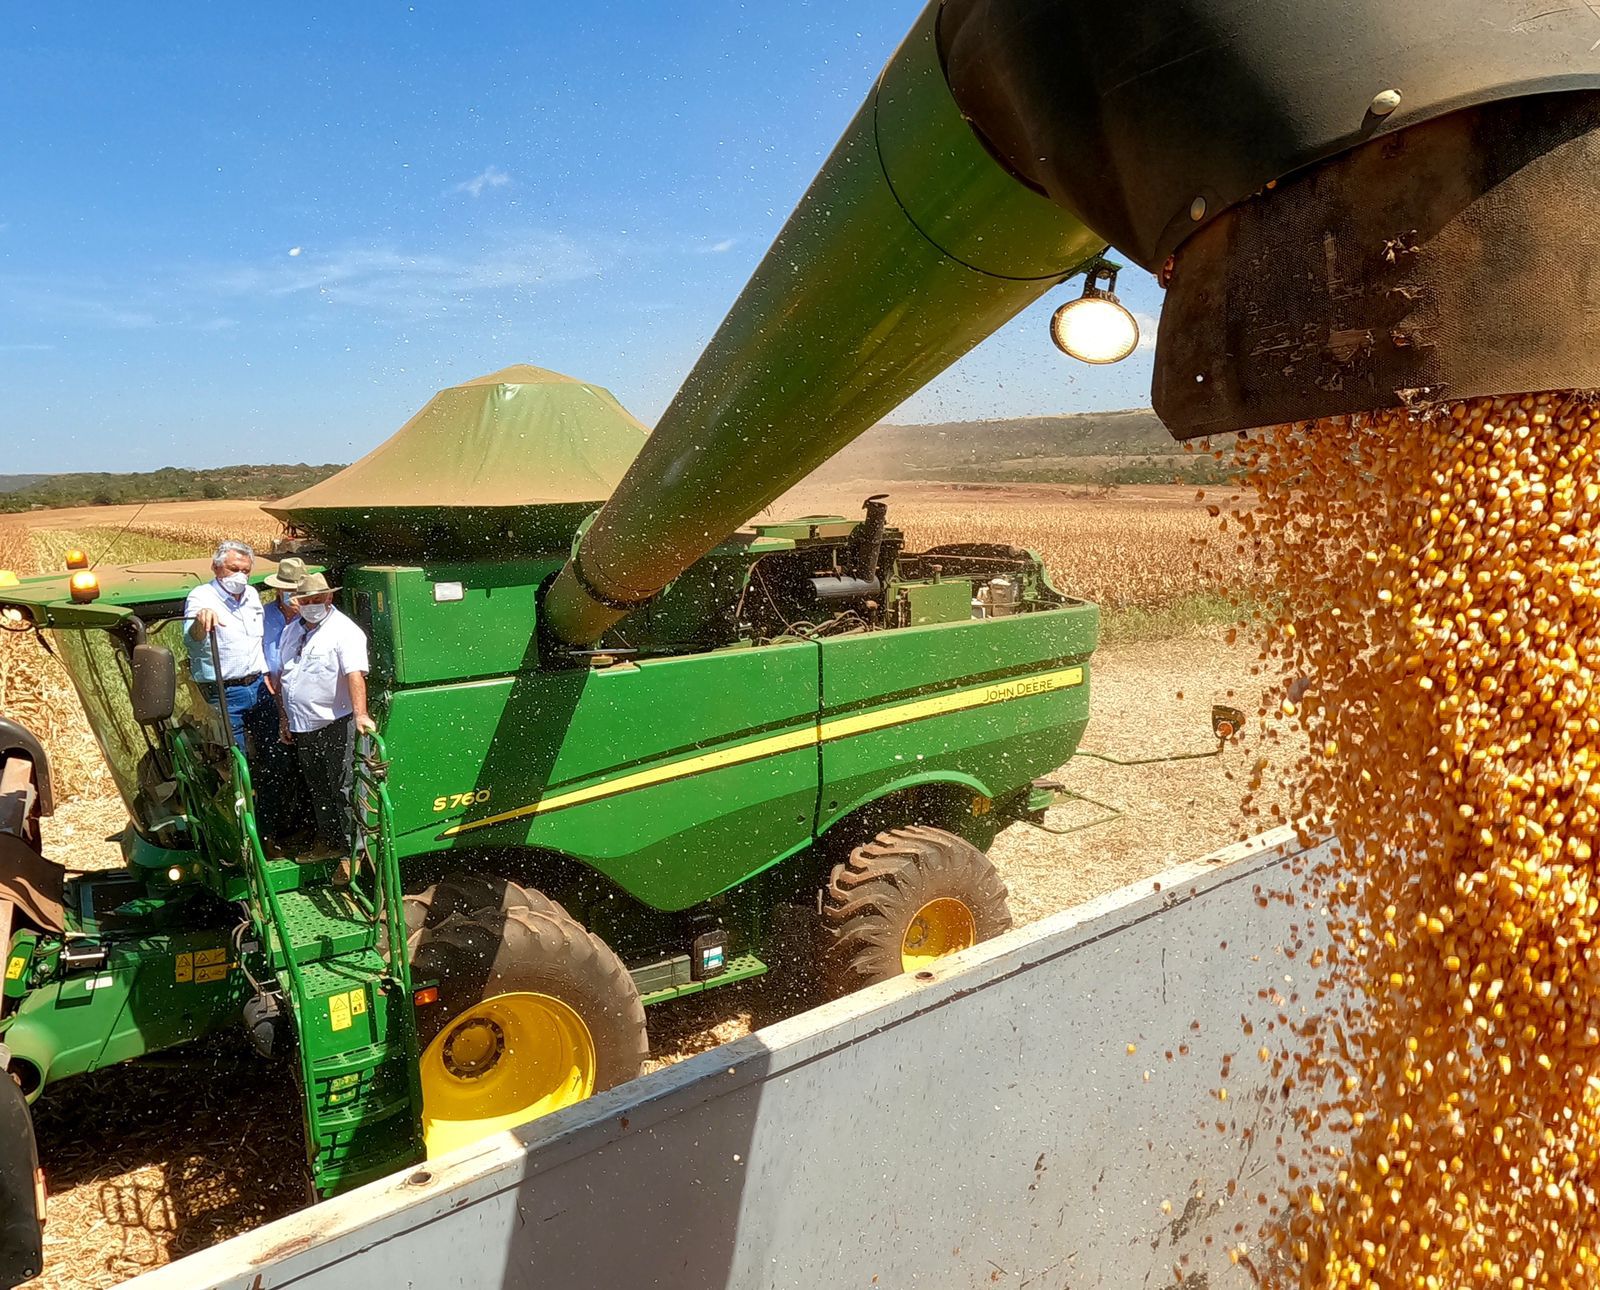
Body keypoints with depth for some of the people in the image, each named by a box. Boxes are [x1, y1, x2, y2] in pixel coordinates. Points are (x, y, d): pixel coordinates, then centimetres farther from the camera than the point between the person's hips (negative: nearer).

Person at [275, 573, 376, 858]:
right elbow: (282, 676, 18)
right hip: (302, 727, 7)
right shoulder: (292, 630, 12)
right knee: (317, 789, 18)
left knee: (342, 790, -2)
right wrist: (283, 718, 15)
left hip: (335, 726, -7)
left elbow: (355, 674, -27)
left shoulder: (345, 631, -13)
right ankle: (326, 840, 32)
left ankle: (350, 850, 6)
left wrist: (360, 714, -39)